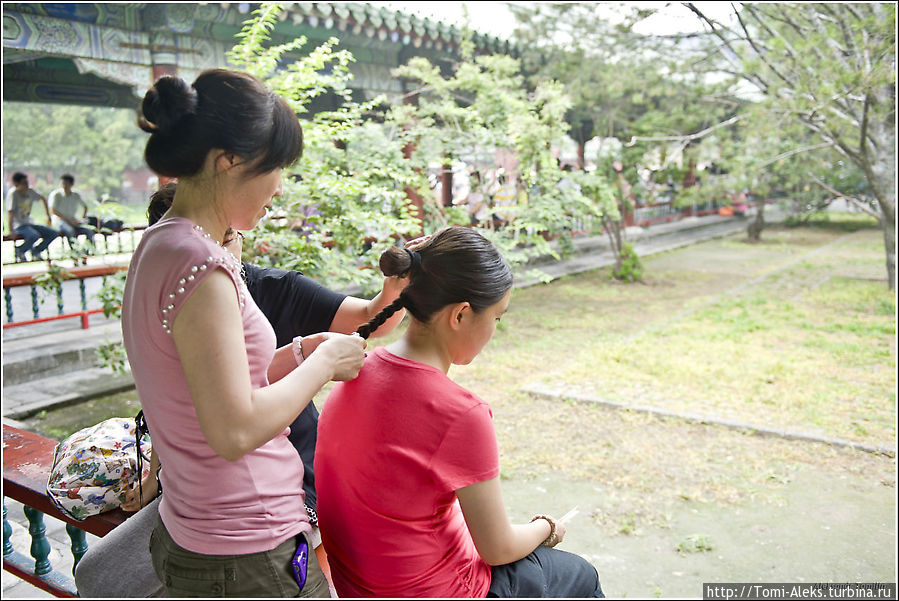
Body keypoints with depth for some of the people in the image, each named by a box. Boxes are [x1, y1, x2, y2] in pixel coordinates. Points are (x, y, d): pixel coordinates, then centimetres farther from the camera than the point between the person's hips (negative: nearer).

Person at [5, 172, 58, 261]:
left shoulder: (30, 191, 2)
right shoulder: (13, 193, -16)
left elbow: (43, 199, 21)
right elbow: (10, 212, -21)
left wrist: (48, 216, 21)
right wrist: (11, 231, -25)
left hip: (30, 223, 7)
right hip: (19, 225, -7)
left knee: (53, 233, -7)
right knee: (34, 235, -35)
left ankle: (36, 251, 10)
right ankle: (20, 251, -7)